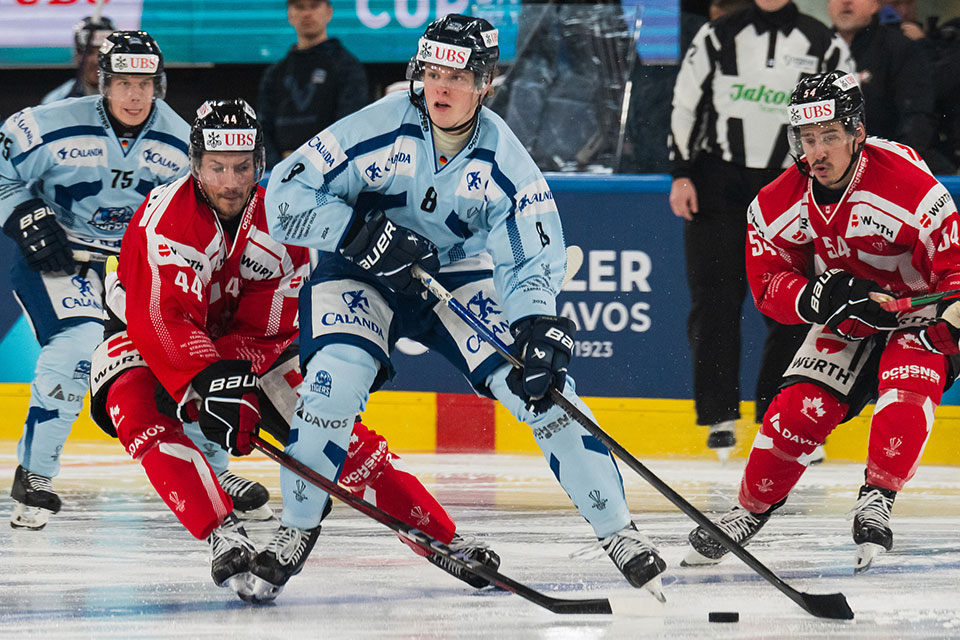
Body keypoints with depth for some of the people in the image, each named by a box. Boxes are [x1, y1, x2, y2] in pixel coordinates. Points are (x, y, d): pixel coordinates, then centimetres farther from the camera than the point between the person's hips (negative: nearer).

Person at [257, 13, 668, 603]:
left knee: (542, 388, -13)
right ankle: (296, 532, -6)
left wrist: (541, 330, -35)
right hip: (358, 276, -2)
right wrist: (363, 233, -33)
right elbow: (286, 194, -21)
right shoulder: (381, 129, -24)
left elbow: (531, 262, -17)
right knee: (335, 382, -27)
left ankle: (616, 530, 0)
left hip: (456, 277, 2)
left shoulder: (504, 163, -17)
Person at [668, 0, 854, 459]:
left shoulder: (827, 48, 3)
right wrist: (682, 175, 1)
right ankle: (721, 418, 0)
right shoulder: (716, 38, 5)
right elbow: (685, 106, 8)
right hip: (718, 188, 0)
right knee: (715, 303, -5)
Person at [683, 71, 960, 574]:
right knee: (799, 407, -10)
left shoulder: (911, 187, -28)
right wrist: (816, 297, -27)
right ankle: (750, 511, 8)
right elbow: (768, 284, -6)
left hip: (919, 314, -4)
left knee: (905, 390, -31)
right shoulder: (778, 203, -12)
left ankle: (876, 500, -20)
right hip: (846, 323, 4)